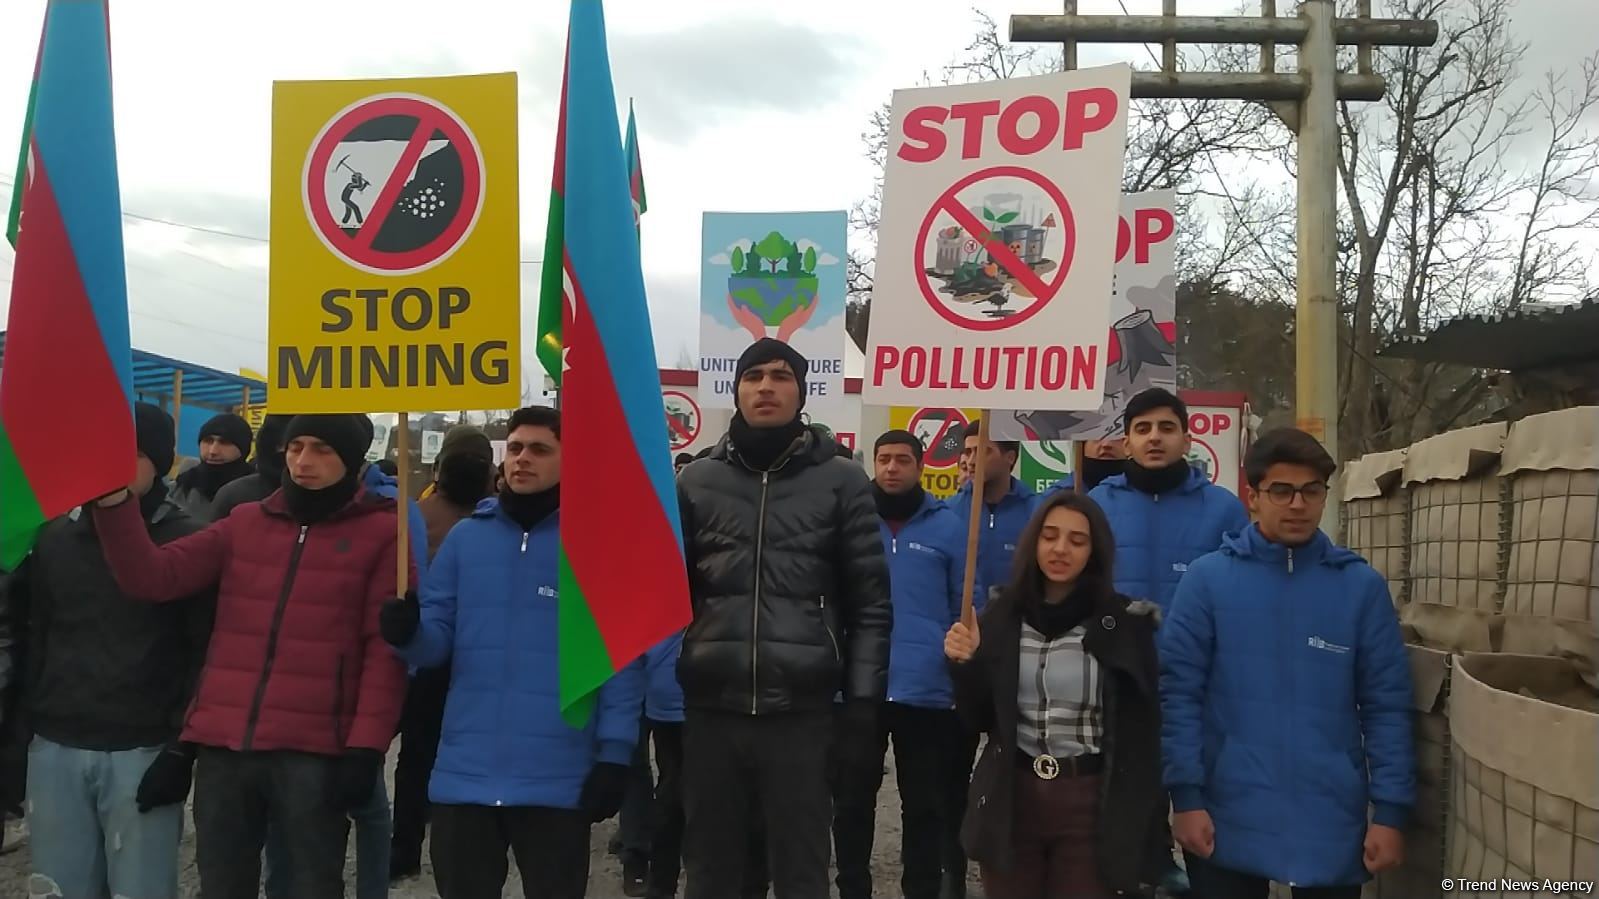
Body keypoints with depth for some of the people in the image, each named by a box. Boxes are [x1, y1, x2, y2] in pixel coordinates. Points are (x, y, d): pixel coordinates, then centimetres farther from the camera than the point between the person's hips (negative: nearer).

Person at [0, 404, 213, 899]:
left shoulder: (188, 541, -3)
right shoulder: (54, 537, 11)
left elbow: (206, 651, -6)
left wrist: (182, 750, -10)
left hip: (144, 753, -4)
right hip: (54, 750, 4)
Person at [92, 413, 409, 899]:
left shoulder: (382, 531, 1)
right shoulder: (244, 522, 14)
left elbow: (385, 648, -4)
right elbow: (151, 577, 6)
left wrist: (366, 745, -11)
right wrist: (113, 501, -8)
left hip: (314, 750, -4)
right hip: (222, 744, 4)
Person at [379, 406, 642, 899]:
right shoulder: (466, 537, 8)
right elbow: (438, 639, 6)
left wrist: (614, 755, -10)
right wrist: (408, 632, -18)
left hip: (559, 779, -3)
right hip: (464, 772, 3)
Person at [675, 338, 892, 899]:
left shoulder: (842, 483, 3)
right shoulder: (696, 482, 9)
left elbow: (869, 601, 2)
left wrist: (862, 696, -2)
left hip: (803, 710, -2)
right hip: (711, 708, 2)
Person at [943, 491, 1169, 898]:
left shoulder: (1125, 622, -7)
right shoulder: (1002, 615, 1)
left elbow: (1144, 731, -5)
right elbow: (981, 719, 6)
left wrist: (1143, 825, -6)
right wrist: (965, 664, -12)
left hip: (1093, 805, -2)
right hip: (1010, 799, 3)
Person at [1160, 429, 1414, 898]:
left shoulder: (1361, 586, 1)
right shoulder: (1207, 578, -3)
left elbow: (1386, 706, 2)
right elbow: (1178, 693, -4)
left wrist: (1390, 810, -3)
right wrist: (1186, 797, -9)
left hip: (1333, 824, 2)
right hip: (1228, 821, -1)